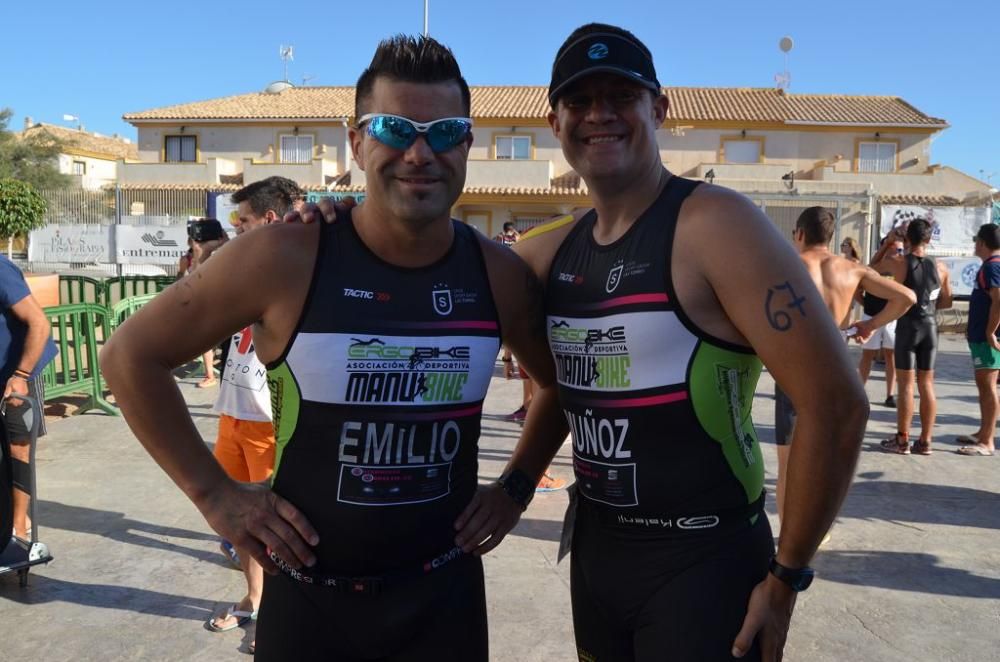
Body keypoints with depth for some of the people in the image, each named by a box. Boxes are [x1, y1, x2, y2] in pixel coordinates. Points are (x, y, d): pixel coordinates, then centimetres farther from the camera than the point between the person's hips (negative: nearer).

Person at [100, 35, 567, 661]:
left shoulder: (500, 275, -8)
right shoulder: (284, 257, -16)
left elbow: (561, 381, 11)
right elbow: (132, 355, -7)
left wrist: (517, 486, 3)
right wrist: (214, 492, -9)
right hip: (308, 596, -1)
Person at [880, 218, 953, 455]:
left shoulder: (900, 265, -11)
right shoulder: (940, 268, 5)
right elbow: (947, 302, 12)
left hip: (908, 326, -4)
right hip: (930, 326, 4)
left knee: (906, 384, 0)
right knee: (927, 384, 9)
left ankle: (902, 440, 5)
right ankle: (925, 441, 14)